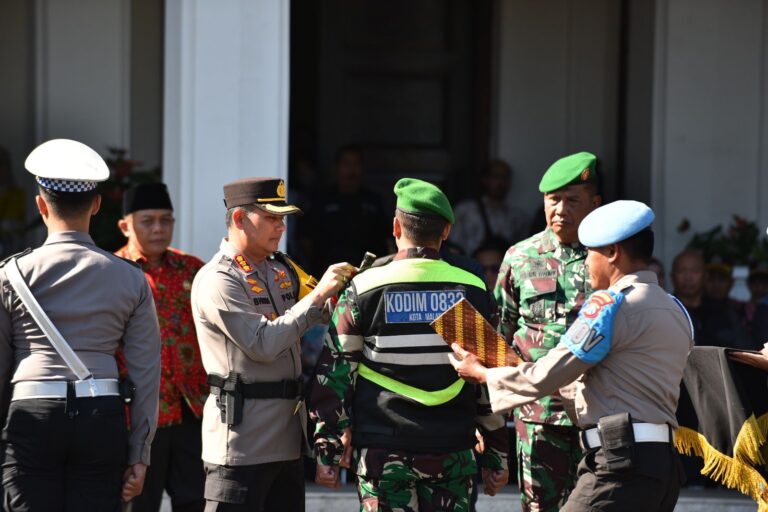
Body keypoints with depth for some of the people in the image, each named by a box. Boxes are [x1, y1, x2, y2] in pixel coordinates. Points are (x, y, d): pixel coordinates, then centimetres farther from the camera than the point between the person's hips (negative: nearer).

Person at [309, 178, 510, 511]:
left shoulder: (364, 290, -3)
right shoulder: (472, 291, 3)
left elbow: (335, 375, -2)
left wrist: (327, 453, 4)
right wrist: (496, 456, 14)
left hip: (382, 452, -2)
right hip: (452, 452, 2)